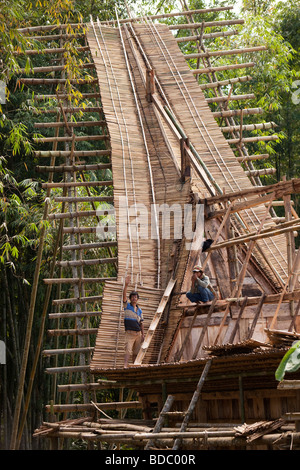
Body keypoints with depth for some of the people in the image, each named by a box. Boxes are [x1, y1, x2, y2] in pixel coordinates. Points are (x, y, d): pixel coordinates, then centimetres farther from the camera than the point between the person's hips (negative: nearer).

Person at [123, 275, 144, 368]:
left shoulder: (139, 310, 16)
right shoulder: (127, 305, 5)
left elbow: (141, 323, 17)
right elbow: (124, 295, -12)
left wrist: (143, 334, 10)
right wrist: (126, 285, -24)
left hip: (138, 333, 5)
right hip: (129, 332, -5)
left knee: (136, 352, 6)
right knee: (128, 350, -17)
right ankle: (125, 366, -26)